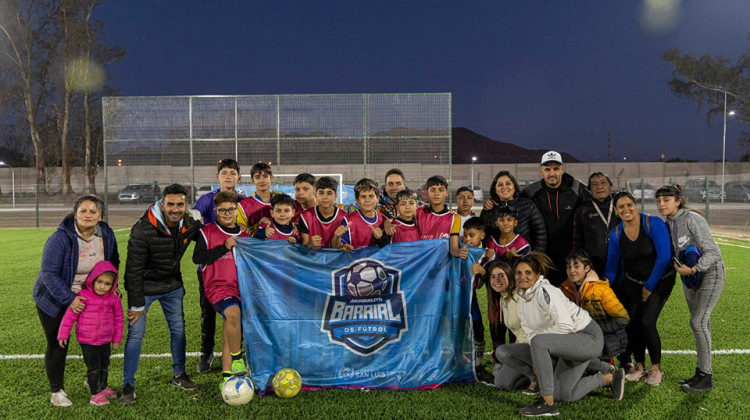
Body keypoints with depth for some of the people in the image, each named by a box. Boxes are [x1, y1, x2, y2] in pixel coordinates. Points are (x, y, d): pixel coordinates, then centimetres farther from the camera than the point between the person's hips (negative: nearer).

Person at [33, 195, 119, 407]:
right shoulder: (60, 238, -26)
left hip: (87, 295, 5)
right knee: (57, 345, 3)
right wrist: (69, 299, -27)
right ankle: (56, 392, 21)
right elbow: (49, 272, -24)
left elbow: (113, 261, 9)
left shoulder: (107, 235, -9)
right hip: (53, 298, -5)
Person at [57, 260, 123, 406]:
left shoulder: (113, 299, -5)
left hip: (105, 340, 4)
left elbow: (118, 318, 6)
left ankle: (103, 387, 40)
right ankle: (95, 394, 13)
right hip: (87, 341, -4)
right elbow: (70, 315, -9)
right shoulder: (84, 296, -15)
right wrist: (63, 334, -7)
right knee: (94, 367, -2)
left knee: (104, 365, 19)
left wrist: (117, 338, 10)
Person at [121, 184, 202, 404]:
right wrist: (137, 304, -18)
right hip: (144, 286, -5)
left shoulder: (190, 224, -11)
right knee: (136, 332, -5)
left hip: (172, 285, 5)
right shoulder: (143, 230, -27)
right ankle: (128, 385, 10)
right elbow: (134, 269, -21)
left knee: (178, 329, 10)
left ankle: (179, 376, 27)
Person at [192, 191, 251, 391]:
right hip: (218, 285, -4)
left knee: (228, 335, 7)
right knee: (233, 313, -32)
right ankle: (237, 358, -14)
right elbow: (197, 258, -7)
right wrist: (224, 247, -12)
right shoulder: (208, 231, 4)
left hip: (241, 287, 4)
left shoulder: (245, 234, 15)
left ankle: (227, 377, 16)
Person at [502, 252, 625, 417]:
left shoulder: (545, 291, -23)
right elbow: (529, 330, 7)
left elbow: (566, 326, -30)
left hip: (588, 337, -10)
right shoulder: (522, 298, 4)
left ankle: (548, 404, -25)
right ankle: (608, 379, 28)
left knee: (538, 341, -35)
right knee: (564, 395, 8)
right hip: (567, 342, 10)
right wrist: (538, 358, -8)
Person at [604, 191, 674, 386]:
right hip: (632, 283, 4)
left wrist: (650, 286, -13)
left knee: (647, 323, -14)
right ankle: (639, 366, 20)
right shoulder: (616, 233, -6)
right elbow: (611, 267, 1)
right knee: (631, 324, -2)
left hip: (659, 281, -4)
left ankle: (656, 368, 8)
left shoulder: (653, 223, -19)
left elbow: (664, 257, -19)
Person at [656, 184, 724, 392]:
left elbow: (713, 252, -23)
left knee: (698, 322, -13)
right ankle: (702, 372, 19)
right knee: (700, 323, 11)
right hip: (690, 276, 7)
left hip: (710, 274, -7)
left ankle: (706, 378, -4)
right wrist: (682, 269, -3)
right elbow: (670, 252, 12)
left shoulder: (691, 219, -21)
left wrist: (693, 269, -29)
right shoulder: (667, 224, 2)